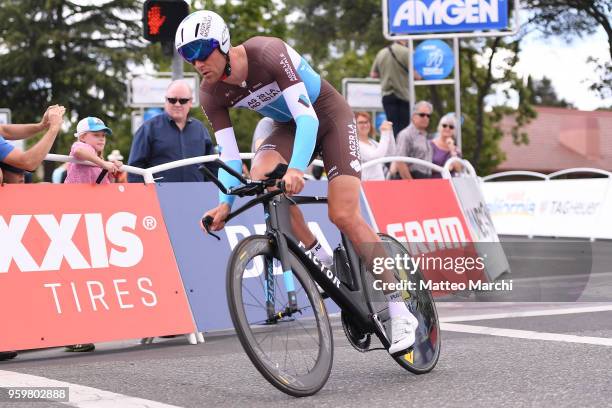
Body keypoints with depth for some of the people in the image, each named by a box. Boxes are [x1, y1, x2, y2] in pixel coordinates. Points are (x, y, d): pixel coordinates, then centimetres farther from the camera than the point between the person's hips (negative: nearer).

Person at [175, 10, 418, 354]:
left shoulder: (267, 53, -31)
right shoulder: (211, 94, -14)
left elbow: (308, 117, -37)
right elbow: (229, 155, -12)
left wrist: (297, 169, -53)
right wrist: (225, 203, -30)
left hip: (327, 115, -5)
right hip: (289, 125, 5)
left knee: (344, 216, -18)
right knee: (261, 176, -29)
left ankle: (401, 312, -10)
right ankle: (321, 258, -10)